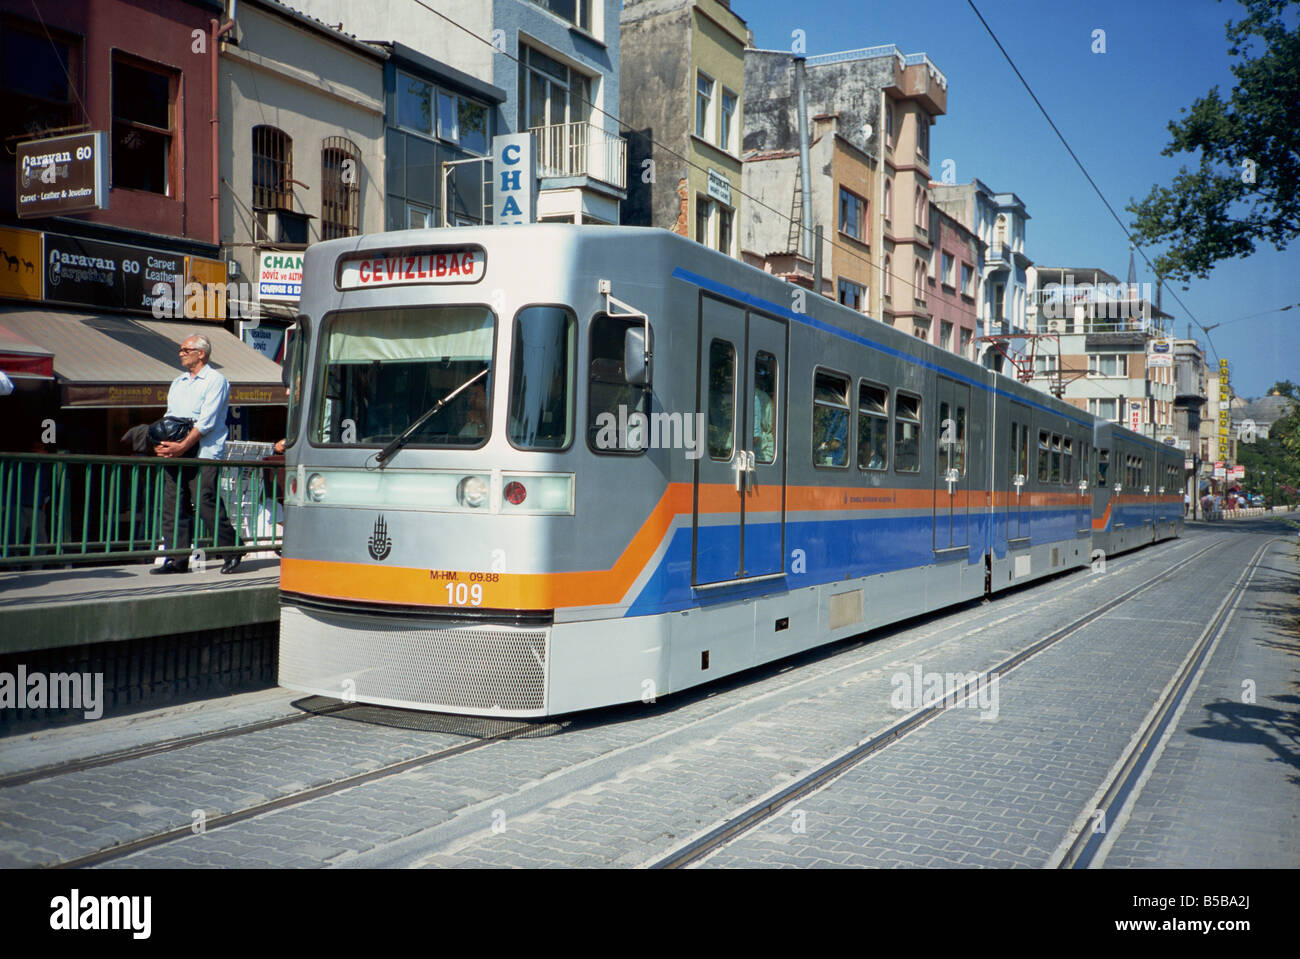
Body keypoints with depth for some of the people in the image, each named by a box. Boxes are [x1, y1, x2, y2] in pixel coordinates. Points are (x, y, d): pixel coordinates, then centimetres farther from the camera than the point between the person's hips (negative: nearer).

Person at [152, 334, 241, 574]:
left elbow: (206, 421, -11)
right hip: (176, 453, 7)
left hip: (202, 453, -7)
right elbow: (169, 417, 21)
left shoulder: (216, 381, -2)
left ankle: (232, 552, 1)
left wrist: (182, 446, -17)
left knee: (207, 504, -11)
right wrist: (162, 444, 2)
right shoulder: (177, 383, 23)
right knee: (173, 506, 2)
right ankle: (177, 560, 6)